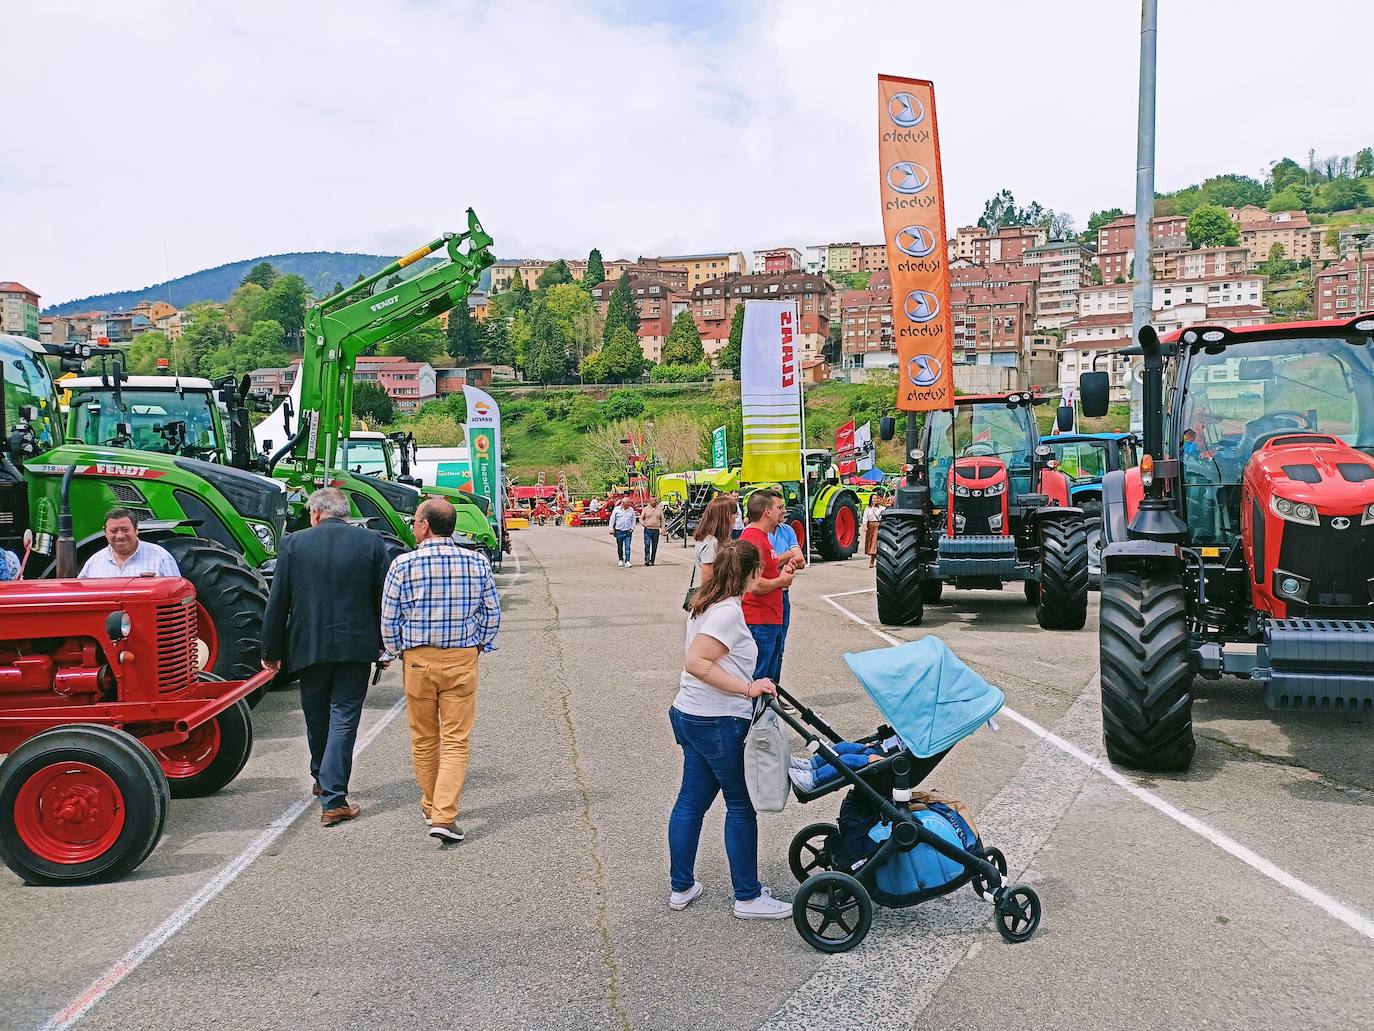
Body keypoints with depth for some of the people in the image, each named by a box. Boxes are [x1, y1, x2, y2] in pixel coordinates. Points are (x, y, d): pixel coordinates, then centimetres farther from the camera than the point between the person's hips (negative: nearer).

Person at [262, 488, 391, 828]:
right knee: (344, 719, 3)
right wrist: (383, 643, 11)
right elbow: (384, 598, 0)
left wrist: (272, 651, 10)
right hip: (357, 646, -1)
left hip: (309, 646, 1)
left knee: (316, 718, 19)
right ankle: (333, 800, 0)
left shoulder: (294, 543, -2)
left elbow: (277, 603, 1)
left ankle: (323, 780, 39)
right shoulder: (371, 541, -3)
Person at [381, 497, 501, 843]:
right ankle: (444, 816, -6)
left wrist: (398, 652, 14)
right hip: (462, 660, 0)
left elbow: (389, 621, -2)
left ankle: (431, 807, 30)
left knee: (424, 740, 16)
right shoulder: (477, 563, -3)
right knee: (455, 740, 3)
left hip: (417, 661, 0)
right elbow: (492, 615, 4)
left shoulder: (403, 565, -8)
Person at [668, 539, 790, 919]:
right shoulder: (728, 611, -18)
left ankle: (681, 887, 26)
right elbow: (696, 663, -25)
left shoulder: (706, 605, 10)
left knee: (691, 802, 16)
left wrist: (750, 686, 19)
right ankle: (748, 898, 14)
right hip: (719, 723, -9)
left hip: (690, 716, 9)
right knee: (741, 807, 4)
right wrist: (747, 689, -25)